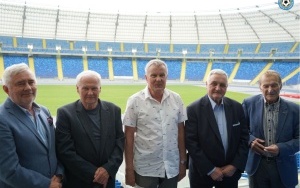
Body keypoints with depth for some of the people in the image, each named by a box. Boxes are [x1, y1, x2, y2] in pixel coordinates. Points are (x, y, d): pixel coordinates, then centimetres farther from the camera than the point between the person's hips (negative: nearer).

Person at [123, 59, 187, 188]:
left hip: (172, 167, 3)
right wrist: (129, 168, -6)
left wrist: (183, 162, 5)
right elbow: (129, 136, -7)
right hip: (145, 169, -2)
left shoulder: (176, 99, 0)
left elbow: (181, 131, 4)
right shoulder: (135, 101, -9)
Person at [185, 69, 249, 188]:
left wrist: (235, 165, -6)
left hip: (230, 172, 3)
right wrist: (210, 169, -14)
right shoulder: (194, 109, -12)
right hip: (202, 173, -3)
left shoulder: (236, 107, 0)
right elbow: (191, 143, -14)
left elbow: (244, 138, 2)